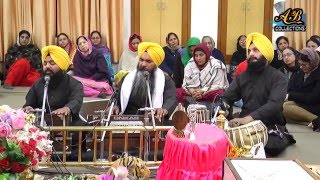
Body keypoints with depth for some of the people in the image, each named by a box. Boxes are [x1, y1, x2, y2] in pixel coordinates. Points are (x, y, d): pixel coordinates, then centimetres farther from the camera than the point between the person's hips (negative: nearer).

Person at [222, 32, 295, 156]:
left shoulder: (278, 78, -4)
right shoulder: (242, 76, 13)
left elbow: (274, 104, -21)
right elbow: (226, 98, 9)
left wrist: (248, 118, -38)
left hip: (271, 127, -5)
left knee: (273, 146, -38)